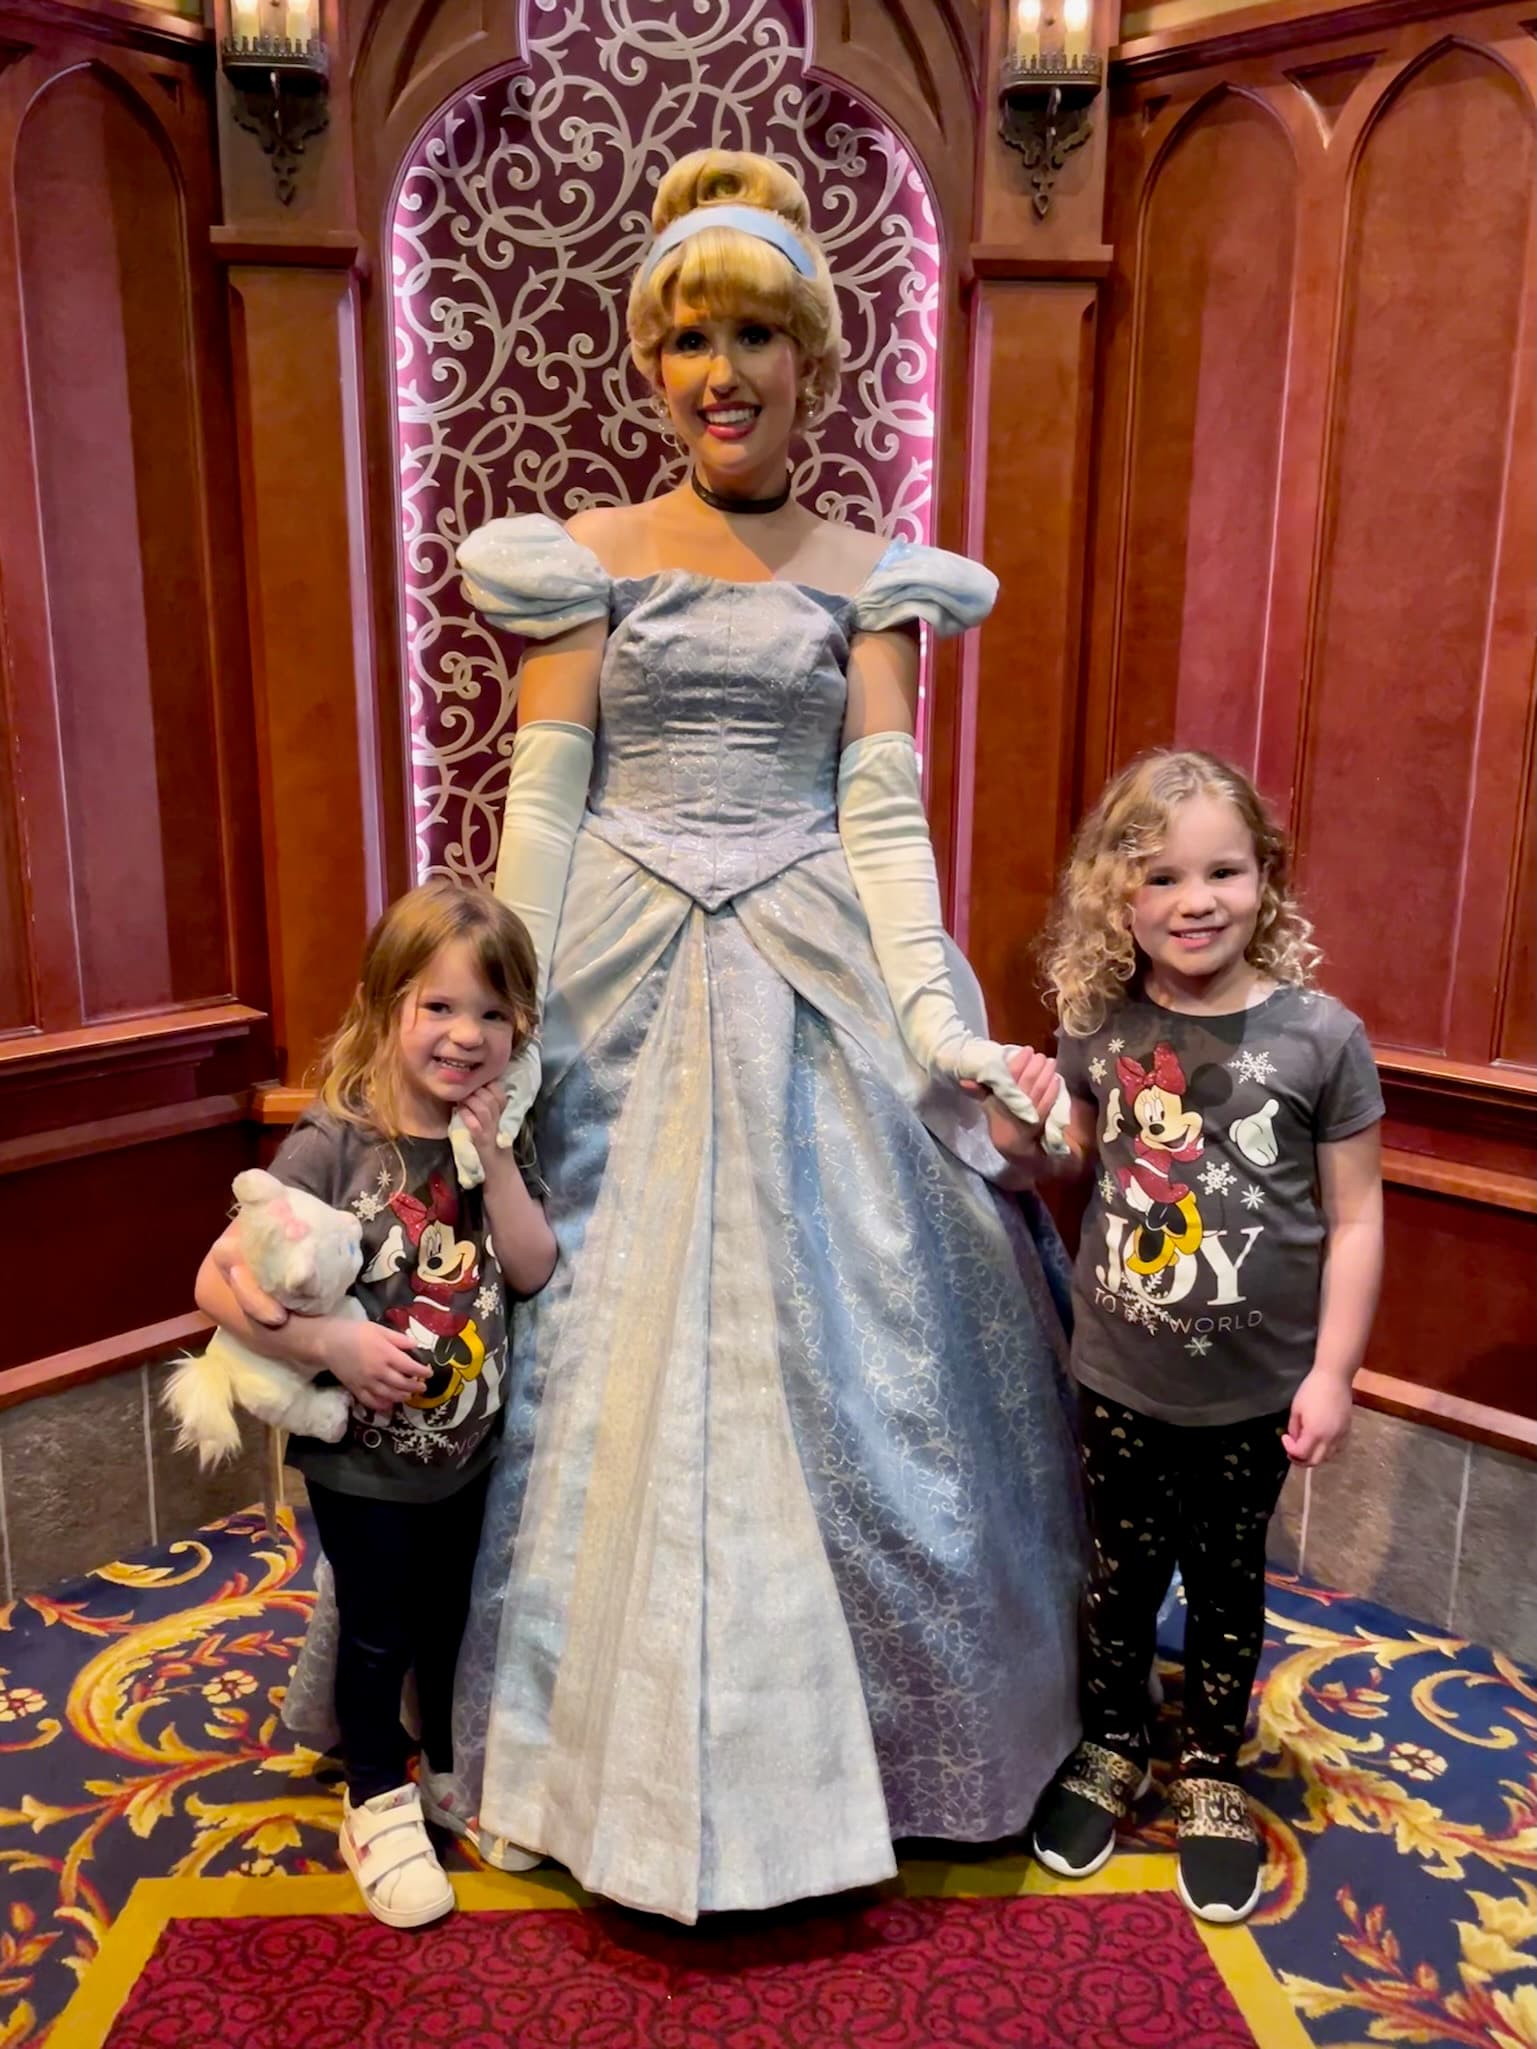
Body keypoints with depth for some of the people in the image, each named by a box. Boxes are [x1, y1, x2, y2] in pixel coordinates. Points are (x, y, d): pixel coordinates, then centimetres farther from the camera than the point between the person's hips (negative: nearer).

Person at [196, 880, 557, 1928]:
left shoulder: (497, 1141, -6)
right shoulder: (331, 1146, -22)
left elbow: (535, 1270, -16)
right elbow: (219, 1280, -22)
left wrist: (496, 1157, -24)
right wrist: (330, 1342, -31)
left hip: (466, 1448, 5)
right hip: (360, 1457, -4)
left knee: (450, 1621, 24)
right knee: (377, 1635, 15)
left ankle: (453, 1771, 47)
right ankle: (379, 1802, 38)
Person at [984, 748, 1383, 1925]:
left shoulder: (1320, 1035, -14)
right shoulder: (1100, 1028, -7)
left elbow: (1355, 1217, -8)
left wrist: (1332, 1372, -9)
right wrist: (1025, 1130, -10)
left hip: (1254, 1389, -2)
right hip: (1120, 1376, 2)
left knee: (1226, 1584, 17)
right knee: (1121, 1571, 18)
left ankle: (1212, 1778, 39)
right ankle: (1111, 1752, 42)